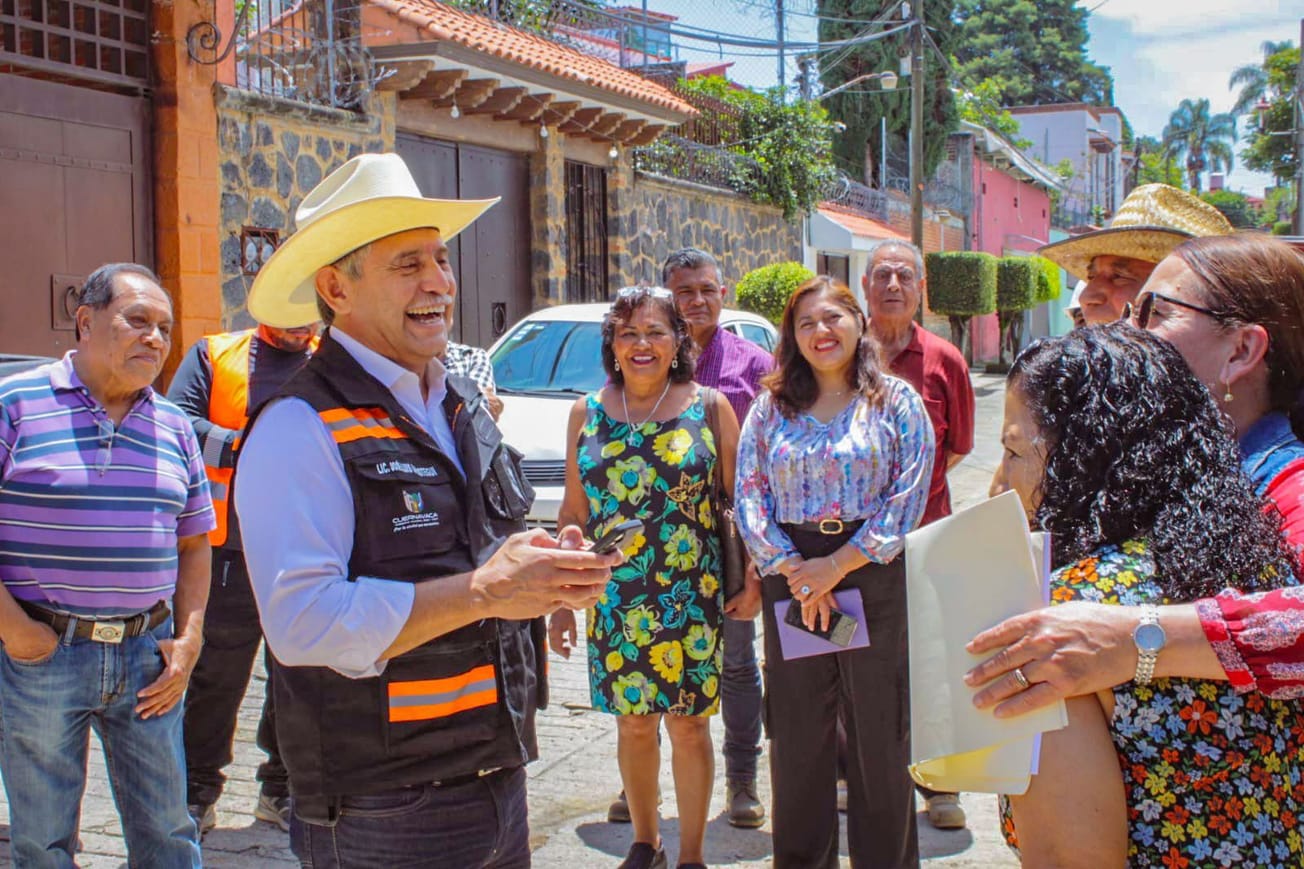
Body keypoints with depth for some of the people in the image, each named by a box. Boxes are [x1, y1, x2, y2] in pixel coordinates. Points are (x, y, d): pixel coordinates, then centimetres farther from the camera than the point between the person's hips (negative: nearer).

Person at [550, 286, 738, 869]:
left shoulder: (709, 407, 0)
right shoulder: (587, 414, 6)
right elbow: (574, 513, 9)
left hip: (692, 600, -2)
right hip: (614, 603, 2)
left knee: (688, 726, 5)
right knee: (632, 725, 12)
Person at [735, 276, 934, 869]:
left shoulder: (897, 401, 2)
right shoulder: (770, 408, 9)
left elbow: (908, 498, -6)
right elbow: (748, 497, 4)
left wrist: (839, 565, -13)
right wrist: (792, 569, -10)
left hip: (874, 576, -2)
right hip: (791, 581, 2)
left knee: (880, 732, 3)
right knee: (797, 735, 8)